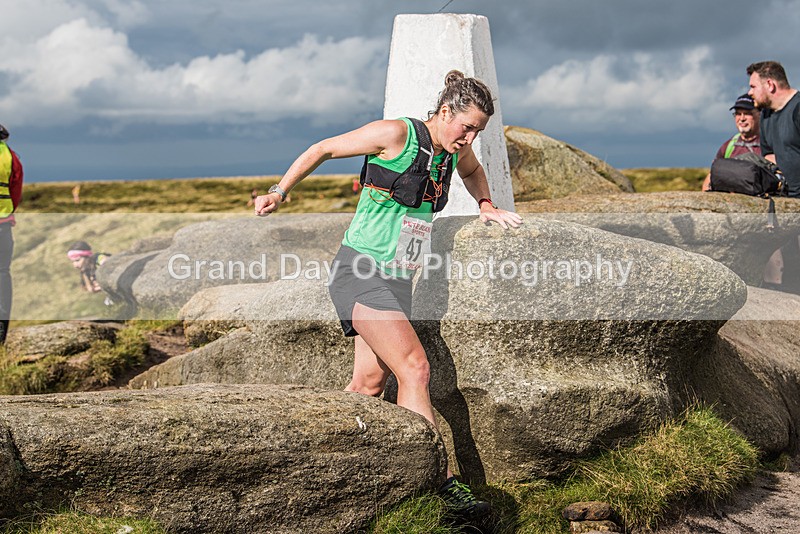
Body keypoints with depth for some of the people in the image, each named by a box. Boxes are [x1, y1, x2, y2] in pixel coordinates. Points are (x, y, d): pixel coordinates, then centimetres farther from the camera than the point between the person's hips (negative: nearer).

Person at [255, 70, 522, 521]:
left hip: (397, 280, 8)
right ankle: (442, 482, -18)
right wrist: (279, 192, -1)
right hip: (361, 273, -8)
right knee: (415, 369, -18)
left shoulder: (455, 149, 9)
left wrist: (487, 206, 19)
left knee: (370, 383, 4)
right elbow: (323, 150, -2)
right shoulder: (395, 134, -12)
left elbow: (472, 170, 35)